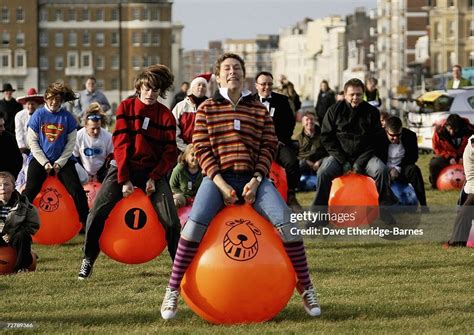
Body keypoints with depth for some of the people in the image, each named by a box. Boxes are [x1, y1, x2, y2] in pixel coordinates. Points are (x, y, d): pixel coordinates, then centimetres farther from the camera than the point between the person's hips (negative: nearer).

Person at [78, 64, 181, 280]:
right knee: (97, 213, -11)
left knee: (170, 220, -12)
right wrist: (124, 180, -12)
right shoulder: (126, 107, 1)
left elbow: (170, 153, -1)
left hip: (153, 172, 0)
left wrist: (154, 178, -14)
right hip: (123, 168, 0)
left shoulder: (166, 115, 2)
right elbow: (120, 144, -5)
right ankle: (88, 259, 5)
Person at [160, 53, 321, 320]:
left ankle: (306, 289, -4)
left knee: (287, 222, -20)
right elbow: (202, 148, 2)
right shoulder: (207, 109, 9)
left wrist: (255, 181, -9)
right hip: (218, 178, -1)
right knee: (194, 225, -27)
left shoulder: (260, 110, 13)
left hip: (253, 179, 1)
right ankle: (172, 292, -14)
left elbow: (269, 146, 7)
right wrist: (220, 184, -10)